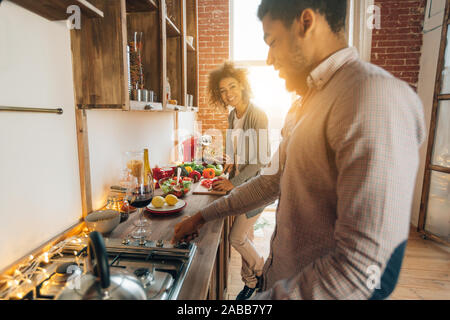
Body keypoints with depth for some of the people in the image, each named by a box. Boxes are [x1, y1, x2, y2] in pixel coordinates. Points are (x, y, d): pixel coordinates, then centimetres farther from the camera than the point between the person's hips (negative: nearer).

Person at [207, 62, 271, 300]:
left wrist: (233, 183, -16)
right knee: (245, 235, 15)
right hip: (238, 182, 7)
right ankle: (250, 282, 35)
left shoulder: (257, 115, -19)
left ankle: (263, 272, 27)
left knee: (237, 237, -1)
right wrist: (232, 162, 0)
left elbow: (260, 160, -20)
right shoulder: (233, 115, 6)